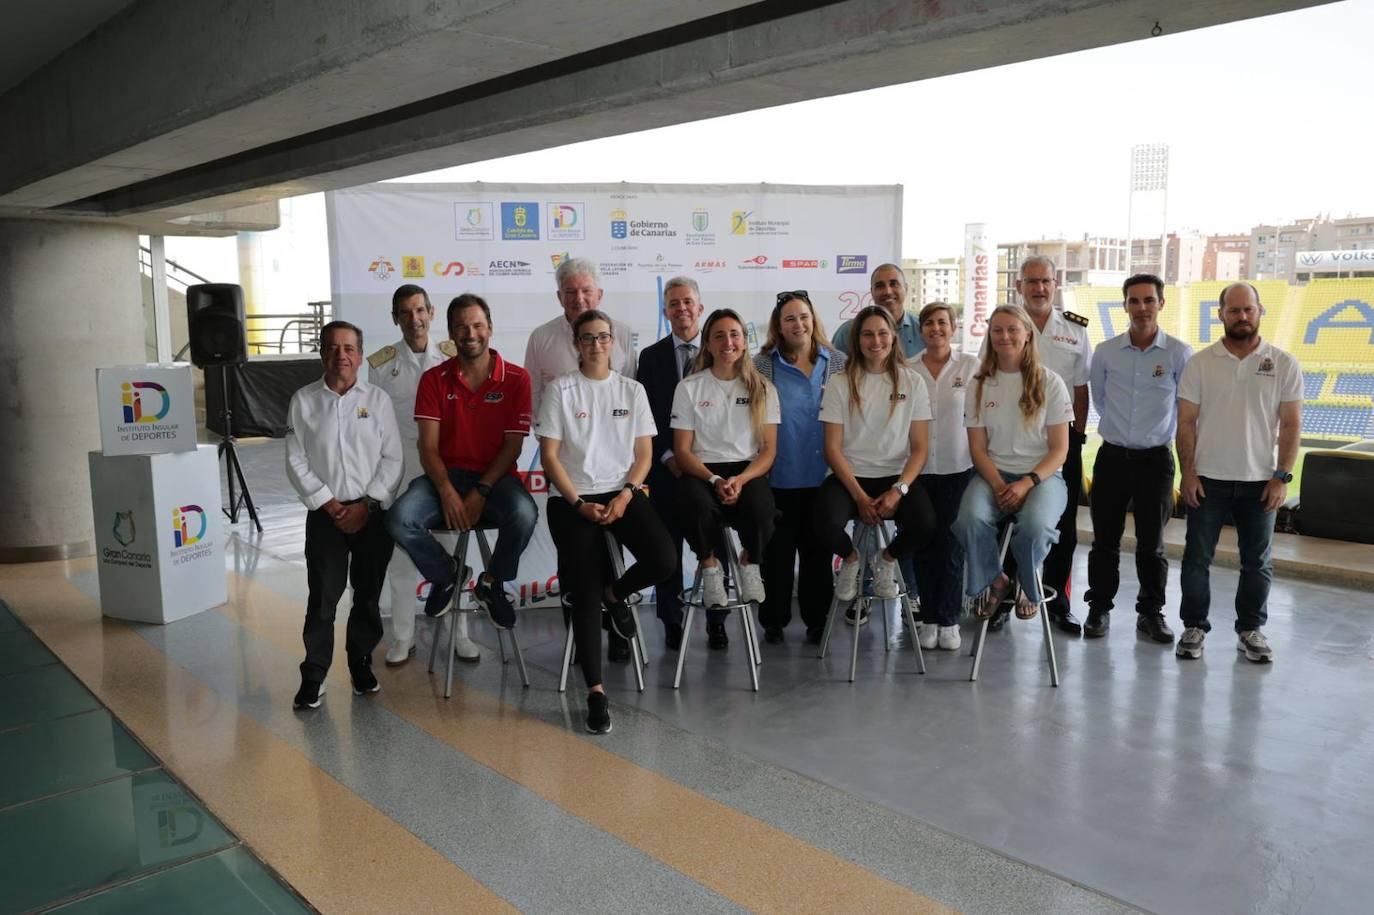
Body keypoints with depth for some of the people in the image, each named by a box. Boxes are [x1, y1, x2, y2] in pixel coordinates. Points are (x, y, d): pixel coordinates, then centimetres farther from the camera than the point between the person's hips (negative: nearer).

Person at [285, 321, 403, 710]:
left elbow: (392, 458, -1)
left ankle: (361, 663, 25)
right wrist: (331, 505, -8)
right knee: (322, 597, -2)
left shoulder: (378, 399, 2)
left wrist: (366, 505, -9)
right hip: (325, 513, 0)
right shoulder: (303, 401, 2)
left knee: (368, 595, 8)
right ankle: (313, 677, 7)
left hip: (373, 513, 1)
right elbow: (296, 463, 0)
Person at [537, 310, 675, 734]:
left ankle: (615, 594, 11)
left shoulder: (632, 390, 11)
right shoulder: (559, 390, 3)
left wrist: (626, 493, -9)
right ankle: (595, 690, -6)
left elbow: (644, 454, 9)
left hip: (623, 493, 2)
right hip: (573, 499, -2)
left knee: (662, 560, -23)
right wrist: (580, 504, -11)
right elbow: (549, 456, -1)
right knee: (585, 590, -15)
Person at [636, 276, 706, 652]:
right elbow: (646, 415, 2)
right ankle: (671, 623, 13)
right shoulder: (651, 357, 7)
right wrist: (669, 457, -9)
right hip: (666, 466, 0)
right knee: (667, 546, 4)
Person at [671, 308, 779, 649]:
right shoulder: (689, 387, 7)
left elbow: (769, 450, 4)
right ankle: (709, 565, -4)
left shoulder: (762, 389, 10)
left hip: (748, 471, 1)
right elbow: (682, 450, 2)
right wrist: (714, 480, -16)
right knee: (696, 504, -37)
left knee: (760, 507, -34)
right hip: (702, 471, -1)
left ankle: (749, 561, 1)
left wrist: (740, 479, -16)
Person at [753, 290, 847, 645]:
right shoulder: (762, 366, 0)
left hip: (824, 477, 1)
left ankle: (817, 620, 22)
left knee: (818, 550, 10)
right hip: (779, 477, -1)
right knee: (777, 551, 7)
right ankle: (773, 621, 19)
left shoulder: (838, 363, 5)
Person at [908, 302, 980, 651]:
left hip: (958, 468, -1)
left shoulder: (971, 366, 1)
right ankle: (928, 618, 18)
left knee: (952, 544, 2)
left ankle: (949, 620, 14)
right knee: (923, 544, 6)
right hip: (918, 469, 1)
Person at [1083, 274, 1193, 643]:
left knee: (1151, 542, 6)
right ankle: (1099, 609, 18)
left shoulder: (1179, 354, -5)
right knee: (1105, 539, 6)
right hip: (1112, 456, 2)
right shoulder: (1105, 352, 0)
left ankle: (1151, 612, 20)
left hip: (1156, 458, -1)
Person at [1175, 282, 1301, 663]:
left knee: (1258, 561, 9)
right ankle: (1194, 627, 18)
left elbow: (1291, 425, 0)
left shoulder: (1283, 364, 0)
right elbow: (1186, 422, 0)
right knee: (1196, 558, 5)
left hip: (1260, 480, 0)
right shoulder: (1200, 363, 0)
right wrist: (1187, 472, -6)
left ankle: (1251, 629, 24)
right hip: (1208, 479, 0)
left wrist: (1282, 477, -6)